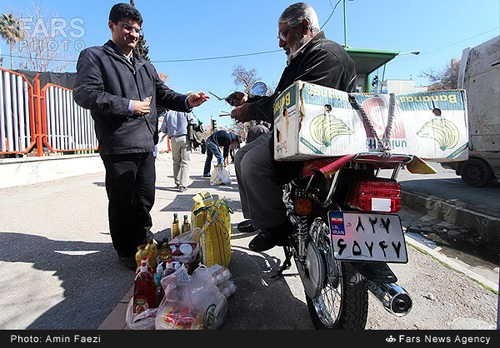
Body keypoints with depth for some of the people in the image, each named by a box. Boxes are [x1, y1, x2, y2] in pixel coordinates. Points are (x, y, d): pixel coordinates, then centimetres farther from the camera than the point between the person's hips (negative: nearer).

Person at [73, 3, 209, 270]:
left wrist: (187, 101, 1)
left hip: (147, 145, 6)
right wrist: (128, 106, -13)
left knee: (145, 201, 15)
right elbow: (84, 93, -10)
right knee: (123, 204, 2)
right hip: (118, 146, -6)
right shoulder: (94, 56, 4)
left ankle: (145, 245, 33)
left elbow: (163, 94, 22)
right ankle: (126, 253, 19)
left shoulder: (146, 66, 25)